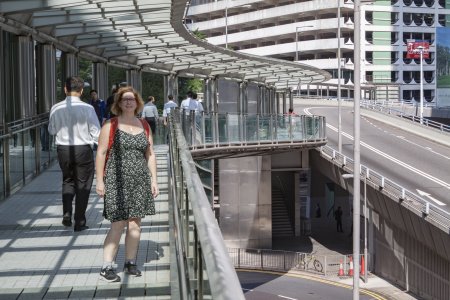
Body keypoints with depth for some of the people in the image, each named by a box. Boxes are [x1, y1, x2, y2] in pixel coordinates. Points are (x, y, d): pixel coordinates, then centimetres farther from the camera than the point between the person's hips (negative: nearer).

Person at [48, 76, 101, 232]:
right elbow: (96, 133, -10)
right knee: (82, 184, 11)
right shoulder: (87, 108, -13)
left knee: (68, 180, 24)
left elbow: (52, 130, 9)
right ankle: (79, 222, 15)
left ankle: (67, 213, 7)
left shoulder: (56, 108, -5)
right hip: (83, 149, -3)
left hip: (63, 149, 3)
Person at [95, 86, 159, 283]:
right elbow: (101, 153, -3)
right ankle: (106, 267, 0)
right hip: (117, 181, -4)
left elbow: (150, 155, 14)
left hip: (140, 181, 4)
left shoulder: (144, 126, 11)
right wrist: (100, 181, -8)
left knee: (135, 224, 7)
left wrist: (153, 180, 8)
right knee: (118, 224, -7)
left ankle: (130, 262, 19)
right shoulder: (110, 125, -1)